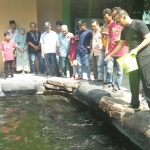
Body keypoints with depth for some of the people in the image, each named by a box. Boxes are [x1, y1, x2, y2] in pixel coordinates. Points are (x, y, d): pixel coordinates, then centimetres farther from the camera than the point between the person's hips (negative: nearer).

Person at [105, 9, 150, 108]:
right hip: (133, 57, 8)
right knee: (133, 81, 8)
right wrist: (110, 55, 18)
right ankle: (135, 103, 17)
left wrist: (136, 49, -22)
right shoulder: (124, 30, 13)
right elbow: (120, 45, 20)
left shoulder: (139, 24, -10)